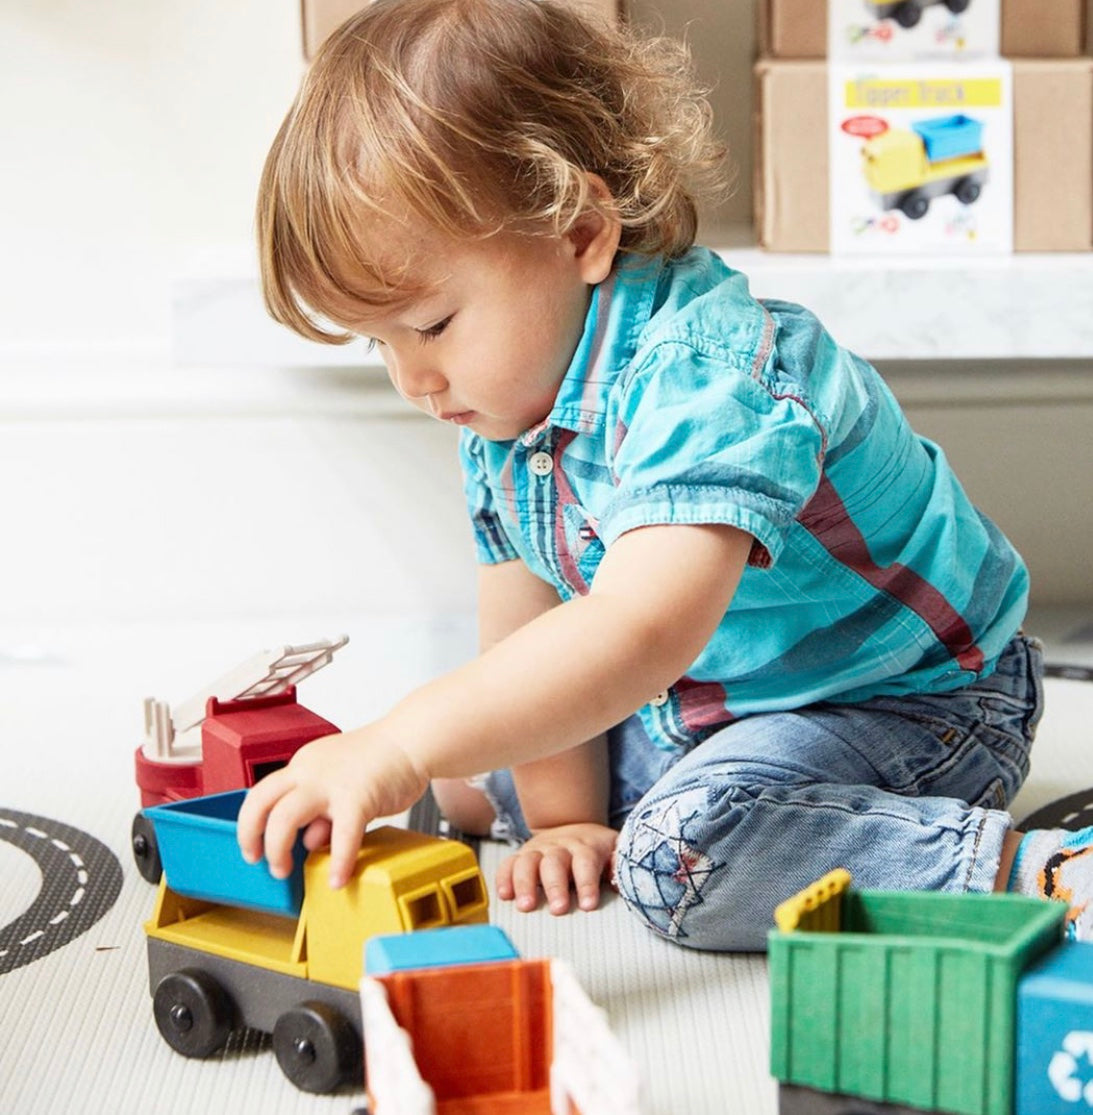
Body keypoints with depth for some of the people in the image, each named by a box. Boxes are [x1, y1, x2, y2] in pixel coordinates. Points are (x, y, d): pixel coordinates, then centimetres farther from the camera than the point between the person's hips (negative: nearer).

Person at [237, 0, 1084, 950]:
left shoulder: (704, 380, -32)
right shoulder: (505, 406, -2)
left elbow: (639, 632, -46)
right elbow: (525, 635, 1)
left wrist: (400, 747, -49)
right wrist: (565, 817, -7)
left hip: (912, 702, -9)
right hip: (708, 705, 9)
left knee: (680, 853, -33)